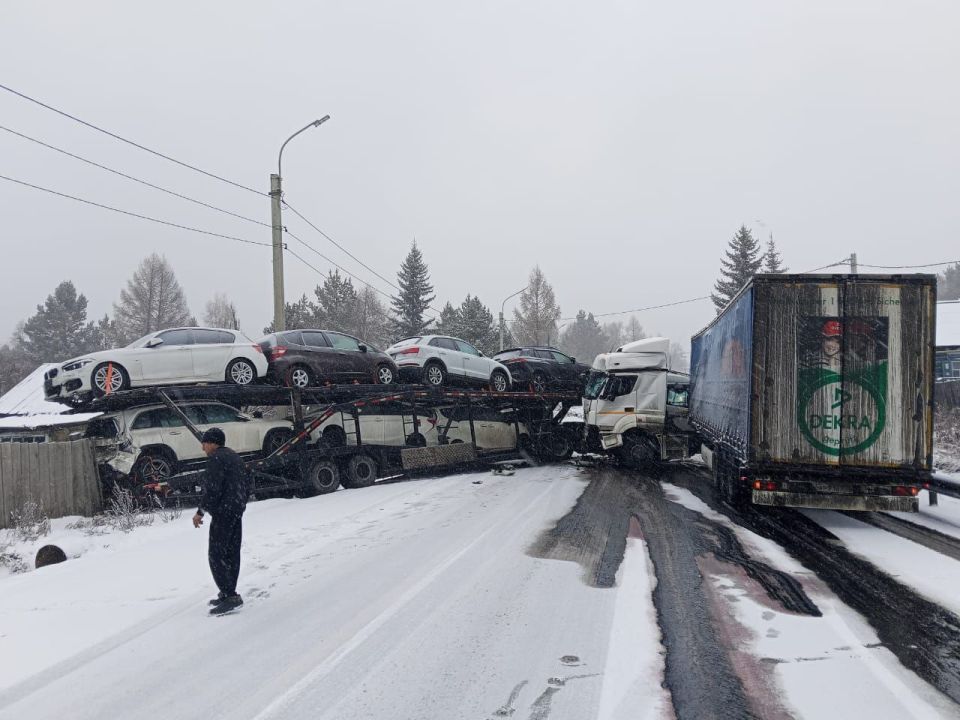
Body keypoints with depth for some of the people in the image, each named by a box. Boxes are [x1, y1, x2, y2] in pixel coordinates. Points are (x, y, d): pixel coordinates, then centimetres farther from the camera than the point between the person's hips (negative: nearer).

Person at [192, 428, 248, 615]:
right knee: (232, 553, 13)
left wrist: (200, 512, -14)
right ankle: (229, 594, 19)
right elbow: (243, 485, 22)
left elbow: (212, 489, -19)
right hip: (237, 511, 10)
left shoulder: (216, 459, -12)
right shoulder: (235, 457, 18)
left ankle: (230, 595, -14)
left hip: (223, 513, -10)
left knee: (216, 555, -8)